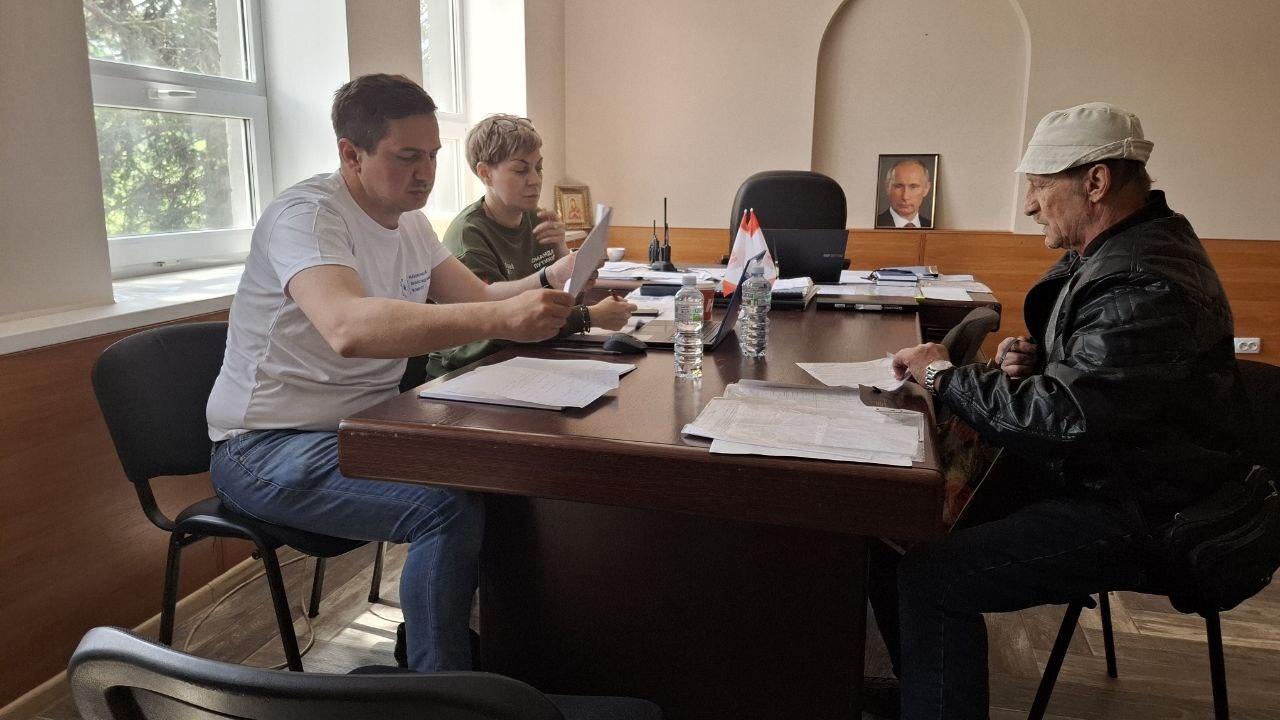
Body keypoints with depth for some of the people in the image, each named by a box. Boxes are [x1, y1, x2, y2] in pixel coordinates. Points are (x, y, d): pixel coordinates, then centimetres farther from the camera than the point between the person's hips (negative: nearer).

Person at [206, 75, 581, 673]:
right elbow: (348, 327, -39)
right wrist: (501, 318, -47)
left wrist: (547, 281, -11)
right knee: (450, 510, -28)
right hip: (267, 446, -8)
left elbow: (478, 298, 9)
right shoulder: (306, 214, -20)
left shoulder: (411, 222, 9)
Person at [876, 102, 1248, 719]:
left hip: (1135, 511, -10)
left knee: (930, 578, -23)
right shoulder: (1107, 250, 6)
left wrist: (943, 373, -16)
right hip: (1089, 467, 10)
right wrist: (1027, 357, -2)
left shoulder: (1150, 288, -26)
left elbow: (1058, 418, -29)